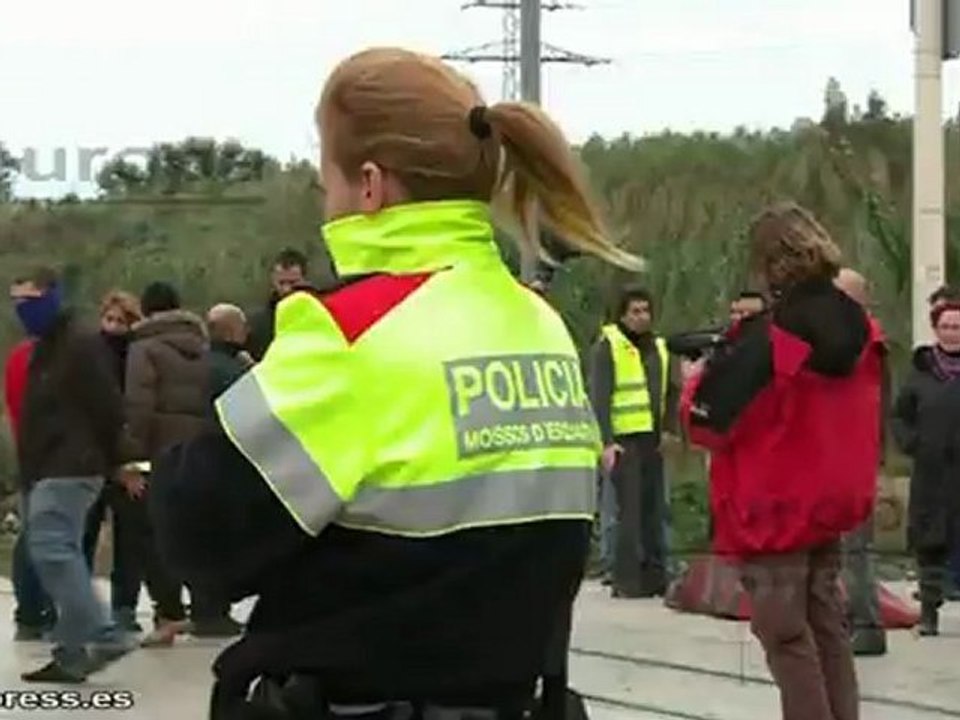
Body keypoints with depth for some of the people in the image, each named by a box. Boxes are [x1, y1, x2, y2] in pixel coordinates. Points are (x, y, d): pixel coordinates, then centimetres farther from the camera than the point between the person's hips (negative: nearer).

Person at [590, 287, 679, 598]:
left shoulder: (658, 347, 17)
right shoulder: (608, 345, -3)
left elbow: (670, 393, 22)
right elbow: (599, 397, -9)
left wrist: (670, 430, 9)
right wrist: (606, 442, -16)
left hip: (653, 440, 7)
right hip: (624, 440, -7)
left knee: (654, 509, 10)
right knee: (629, 510, -9)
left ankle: (654, 576, 17)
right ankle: (627, 581, -6)